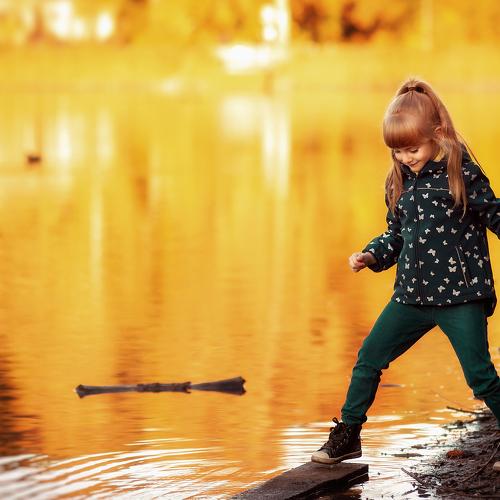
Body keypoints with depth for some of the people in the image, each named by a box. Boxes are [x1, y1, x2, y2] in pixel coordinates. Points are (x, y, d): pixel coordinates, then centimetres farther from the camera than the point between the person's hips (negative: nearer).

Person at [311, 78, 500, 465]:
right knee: (368, 359, 7)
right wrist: (371, 255, 3)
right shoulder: (399, 181, 7)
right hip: (412, 295, 6)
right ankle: (347, 436, 22)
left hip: (460, 294, -6)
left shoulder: (463, 173, -10)